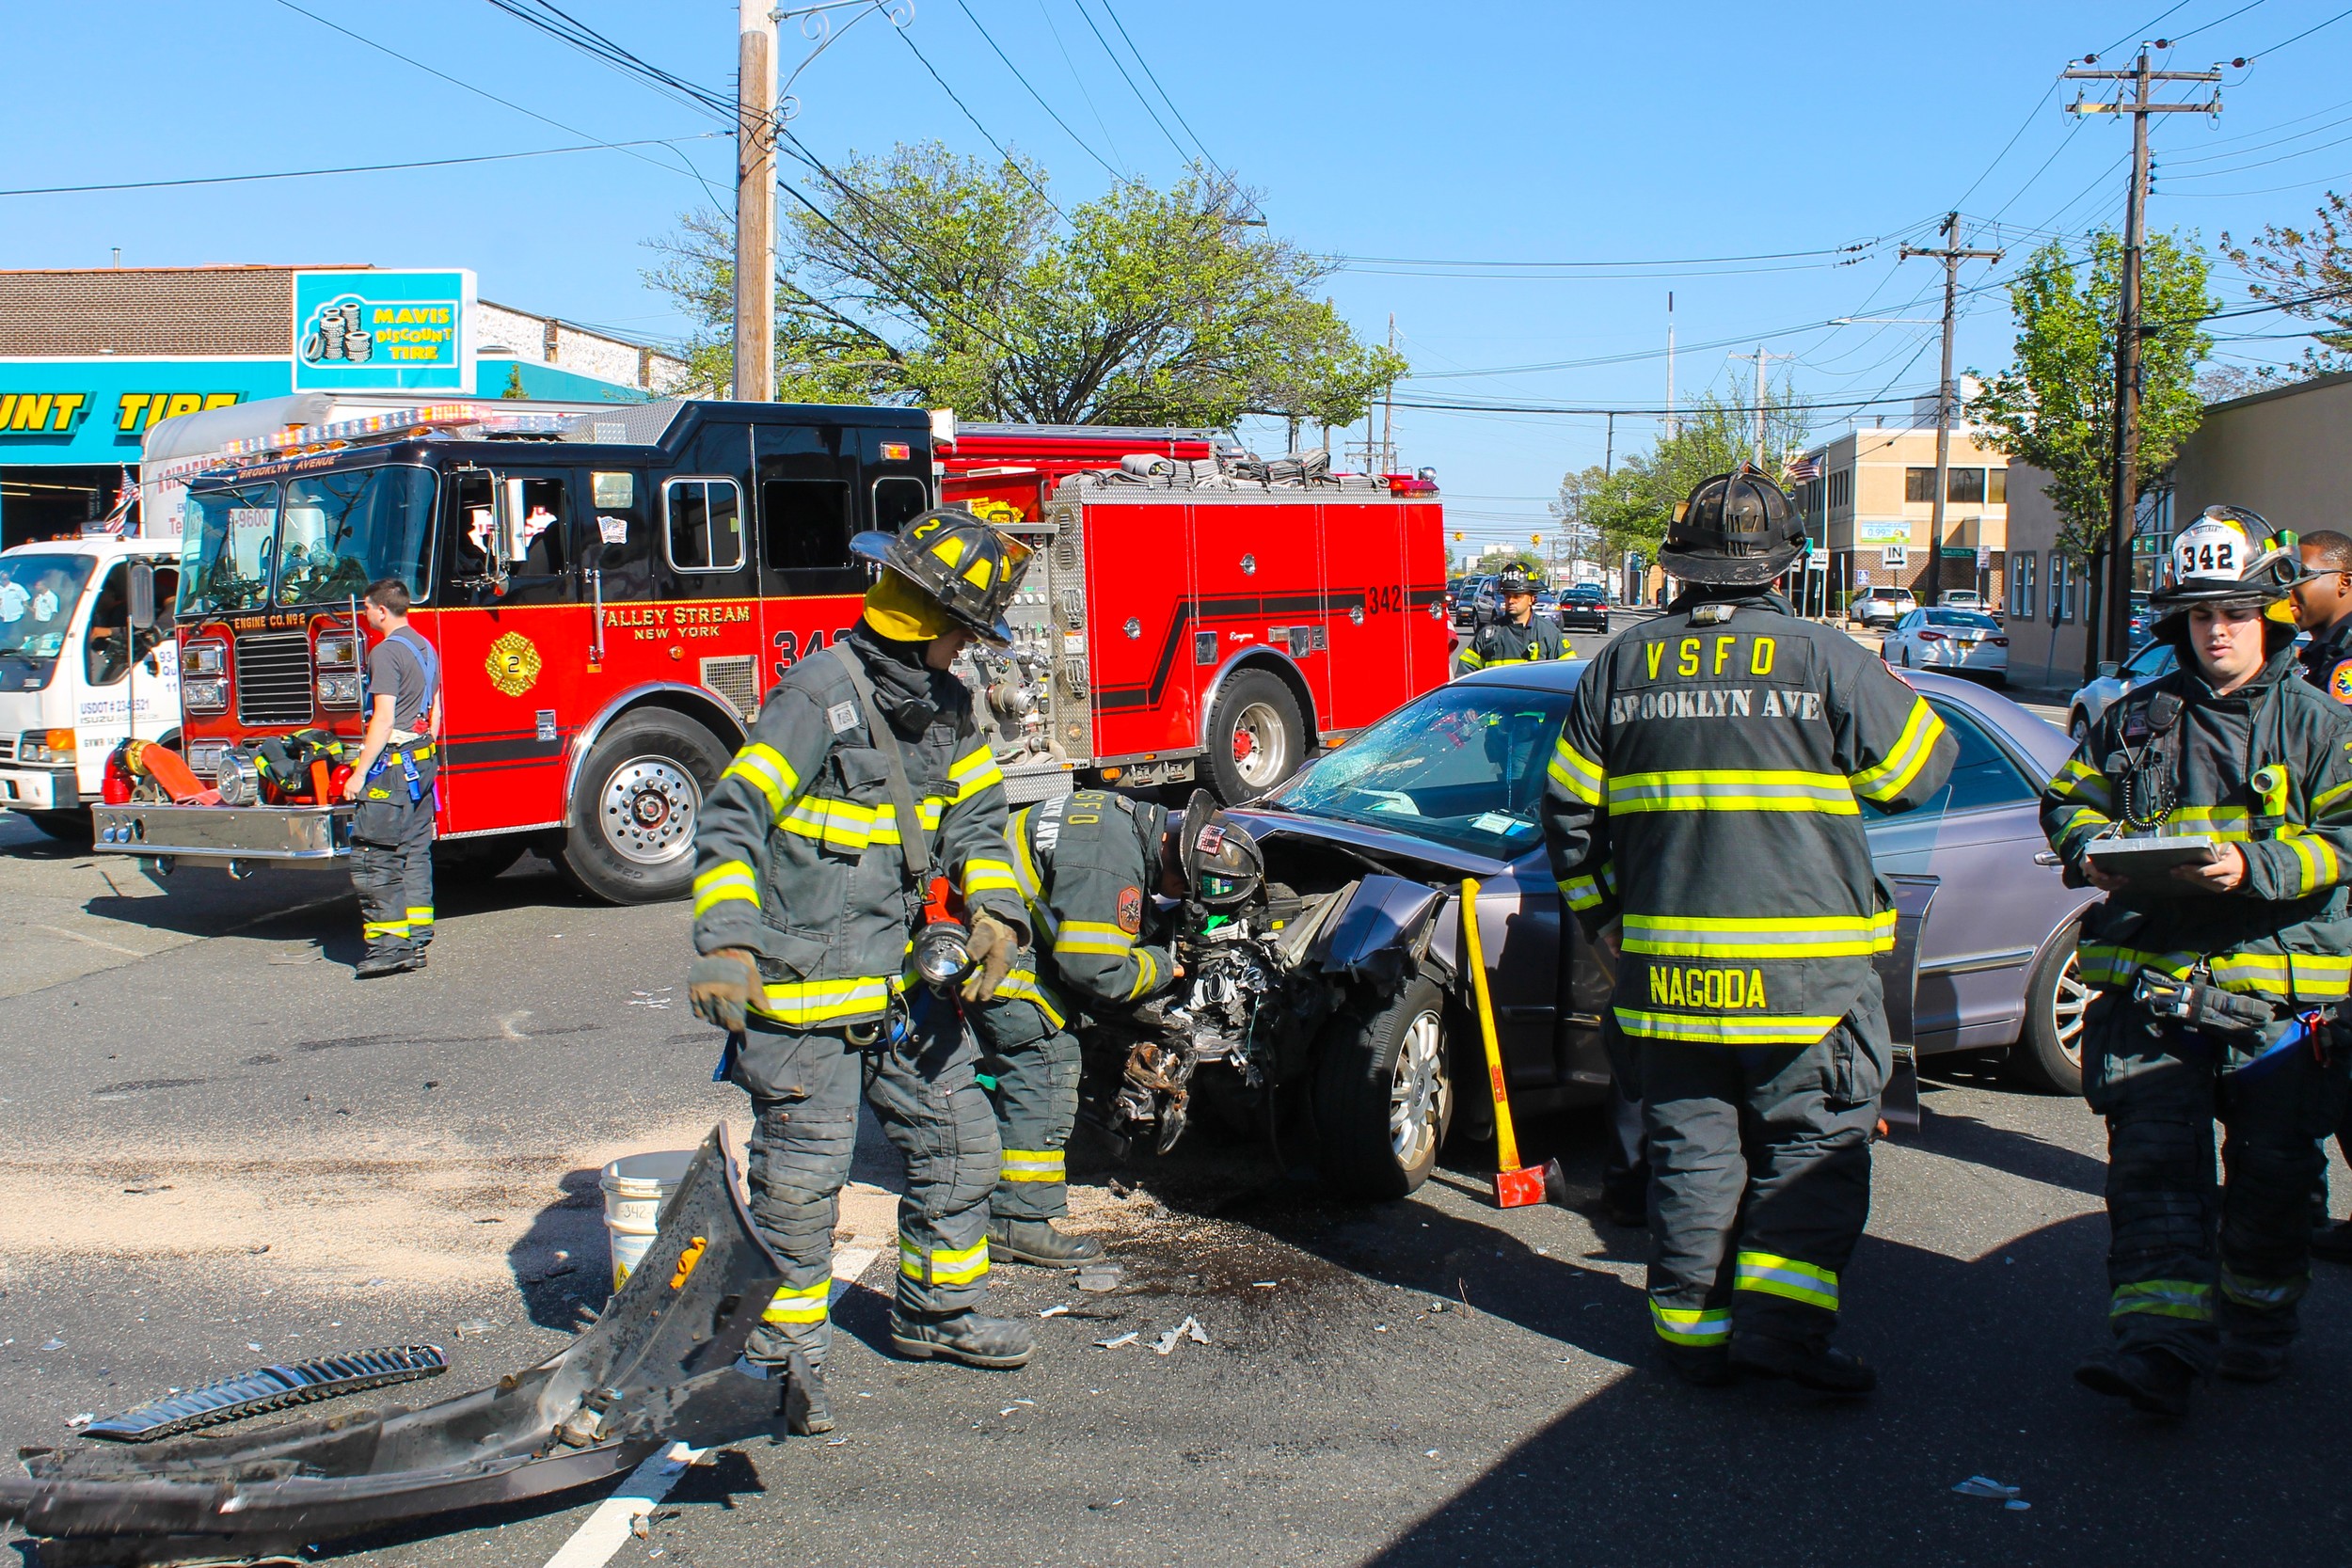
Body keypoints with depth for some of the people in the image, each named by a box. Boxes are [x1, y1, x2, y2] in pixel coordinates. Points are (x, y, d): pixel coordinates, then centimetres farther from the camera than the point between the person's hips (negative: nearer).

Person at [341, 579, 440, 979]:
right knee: (415, 853, 10)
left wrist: (359, 773, -15)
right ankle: (416, 942, 12)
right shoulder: (425, 647, 15)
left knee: (373, 858, -7)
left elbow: (383, 721, -17)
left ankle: (389, 945, -10)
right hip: (423, 763, 9)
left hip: (392, 765, -9)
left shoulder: (386, 652, -12)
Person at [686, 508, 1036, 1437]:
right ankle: (785, 1352, 17)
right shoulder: (821, 696, -19)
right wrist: (727, 945, -32)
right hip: (805, 982, -8)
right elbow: (732, 820, -22)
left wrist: (994, 911, -3)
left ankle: (936, 1311, 34)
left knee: (959, 1135, 15)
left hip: (901, 974, 8)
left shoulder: (946, 706, 7)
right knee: (803, 1176, 0)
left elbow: (976, 817, 14)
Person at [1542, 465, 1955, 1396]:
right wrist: (1882, 688, 21)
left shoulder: (1624, 664, 5)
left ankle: (1692, 1328, 17)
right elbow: (1919, 771, 4)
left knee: (1691, 1147, 12)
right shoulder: (1826, 661, -6)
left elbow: (1569, 806, 7)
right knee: (1814, 1144, 7)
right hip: (1806, 968, -3)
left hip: (1666, 961, 3)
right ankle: (1780, 1319, -2)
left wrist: (1602, 915, 18)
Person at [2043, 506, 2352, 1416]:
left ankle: (2255, 1325, 28)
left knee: (2272, 1171, 8)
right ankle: (2158, 1341, -11)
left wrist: (2257, 864, -19)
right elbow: (2067, 797, 21)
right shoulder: (2137, 719, 13)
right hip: (2150, 975, 1)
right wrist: (2090, 846, -1)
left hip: (2277, 984, -1)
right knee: (2152, 1160, -8)